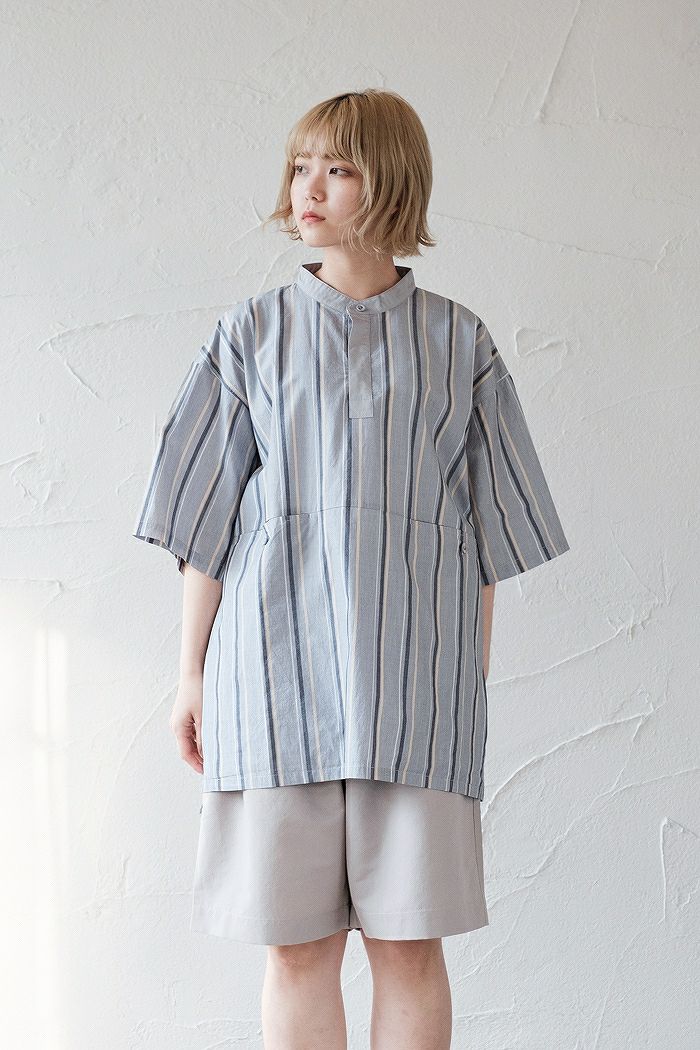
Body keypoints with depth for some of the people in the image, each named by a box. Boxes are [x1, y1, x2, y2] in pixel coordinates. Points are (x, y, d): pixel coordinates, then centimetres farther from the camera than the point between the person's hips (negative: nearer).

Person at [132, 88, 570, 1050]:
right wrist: (193, 673, 4)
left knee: (411, 938, 2)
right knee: (299, 943, 2)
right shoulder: (252, 333, 9)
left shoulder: (458, 341, 8)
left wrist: (473, 677, 6)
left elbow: (486, 526, 9)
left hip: (412, 666, 0)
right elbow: (207, 517, 8)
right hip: (279, 652, 0)